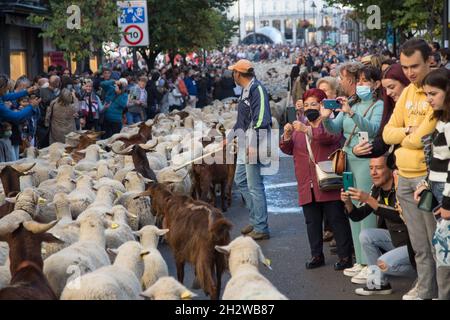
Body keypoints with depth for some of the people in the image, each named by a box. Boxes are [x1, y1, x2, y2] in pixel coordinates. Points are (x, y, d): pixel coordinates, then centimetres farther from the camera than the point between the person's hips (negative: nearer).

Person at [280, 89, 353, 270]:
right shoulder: (299, 127, 19)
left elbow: (329, 136, -22)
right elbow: (287, 149, 11)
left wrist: (307, 130, -33)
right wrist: (287, 135, -9)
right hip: (307, 186, 6)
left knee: (337, 219, -2)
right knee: (312, 221, 9)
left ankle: (345, 256, 4)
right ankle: (317, 255, 18)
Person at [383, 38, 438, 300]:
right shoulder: (407, 93, 12)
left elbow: (422, 138, -19)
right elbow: (388, 134, 12)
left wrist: (404, 137, -1)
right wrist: (408, 131, -7)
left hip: (429, 177, -7)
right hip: (405, 178, 7)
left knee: (438, 246, -1)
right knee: (420, 249, 15)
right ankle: (425, 294, 24)